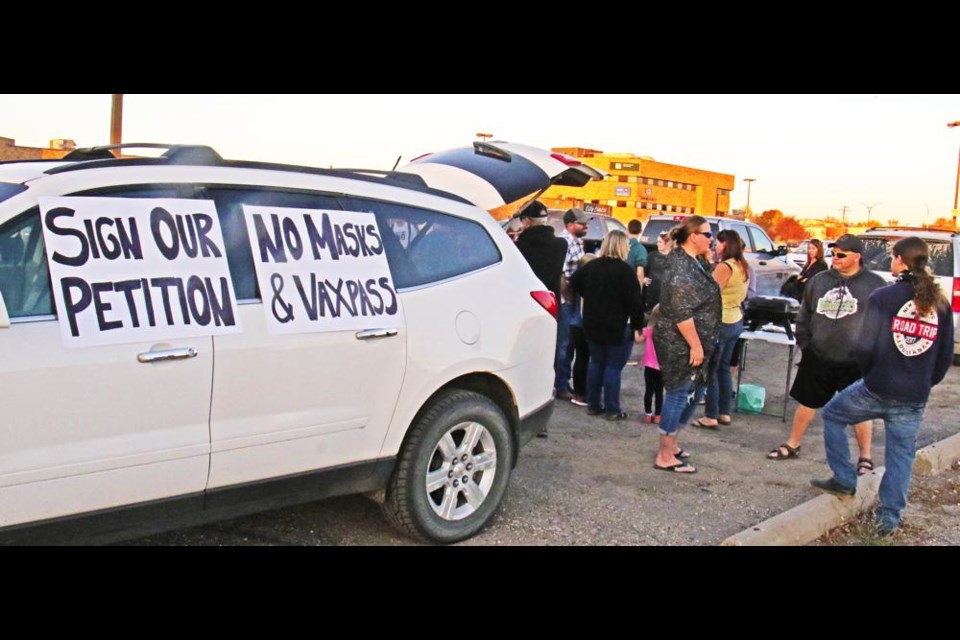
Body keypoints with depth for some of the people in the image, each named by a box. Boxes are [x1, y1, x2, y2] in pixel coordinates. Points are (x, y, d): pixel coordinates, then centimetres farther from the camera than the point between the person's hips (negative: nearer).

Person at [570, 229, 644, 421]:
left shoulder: (591, 266, 5)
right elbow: (635, 302, -17)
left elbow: (574, 283, 20)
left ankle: (593, 405, 20)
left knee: (596, 363, 15)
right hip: (617, 328, -6)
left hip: (593, 325, 6)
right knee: (614, 366, 0)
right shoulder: (626, 270, -15)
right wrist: (638, 327, -11)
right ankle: (613, 410, 4)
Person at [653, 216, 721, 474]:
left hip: (690, 343, 10)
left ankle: (671, 443, 30)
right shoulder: (682, 267, -20)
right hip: (681, 344, -10)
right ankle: (665, 457, 6)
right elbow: (681, 312, -26)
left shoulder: (693, 262, 12)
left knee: (689, 393, 17)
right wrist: (696, 345, -24)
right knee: (678, 394, -3)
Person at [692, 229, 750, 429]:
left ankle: (711, 417, 5)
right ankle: (724, 413, 24)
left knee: (710, 371, 0)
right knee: (723, 368, 18)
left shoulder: (724, 267, -19)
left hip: (721, 323, -9)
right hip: (736, 321, 9)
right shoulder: (743, 267, 7)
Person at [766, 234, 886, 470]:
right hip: (817, 358, 4)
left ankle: (865, 458, 18)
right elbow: (804, 316, 14)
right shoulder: (819, 280, 6)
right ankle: (792, 445, 29)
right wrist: (804, 344, 7)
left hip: (856, 363, -3)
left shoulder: (874, 284, -4)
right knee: (807, 403, 14)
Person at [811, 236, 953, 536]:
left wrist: (870, 374, 6)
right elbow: (945, 356, 9)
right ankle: (889, 517, 17)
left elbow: (865, 346, -12)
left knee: (832, 415, 19)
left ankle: (844, 480, 19)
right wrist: (925, 383, 19)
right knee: (901, 455, 13)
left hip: (876, 389, -4)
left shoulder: (883, 296, -11)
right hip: (915, 399, 4)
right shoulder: (940, 304, 4)